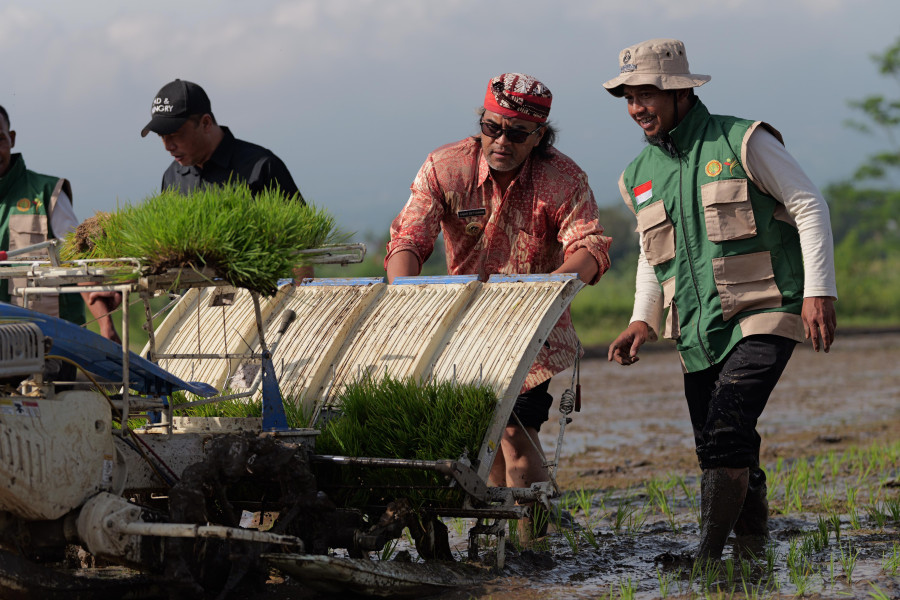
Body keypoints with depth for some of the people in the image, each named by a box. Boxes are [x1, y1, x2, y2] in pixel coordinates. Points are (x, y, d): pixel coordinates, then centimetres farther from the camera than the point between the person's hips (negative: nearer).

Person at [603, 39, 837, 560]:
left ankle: (708, 558, -22)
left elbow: (810, 208, -4)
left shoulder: (742, 142, -5)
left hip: (763, 318, -6)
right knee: (722, 456, 4)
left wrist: (819, 291, -12)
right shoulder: (639, 177, 13)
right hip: (698, 333, 6)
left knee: (726, 433, -22)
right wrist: (644, 322, 9)